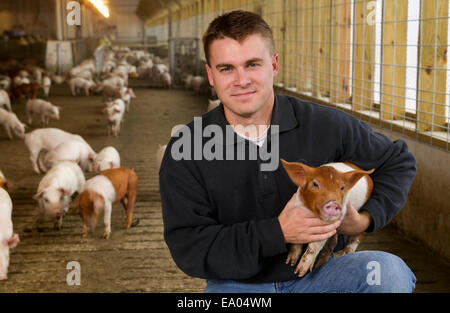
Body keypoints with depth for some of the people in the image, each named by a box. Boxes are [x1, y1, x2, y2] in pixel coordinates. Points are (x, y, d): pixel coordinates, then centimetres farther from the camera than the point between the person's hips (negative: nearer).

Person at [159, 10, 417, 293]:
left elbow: (398, 161, 10)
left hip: (317, 273, 1)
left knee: (390, 271, -26)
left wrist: (366, 219, -7)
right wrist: (277, 233, -21)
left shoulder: (325, 124, -6)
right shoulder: (184, 151, -8)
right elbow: (187, 248, -13)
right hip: (237, 283, 0)